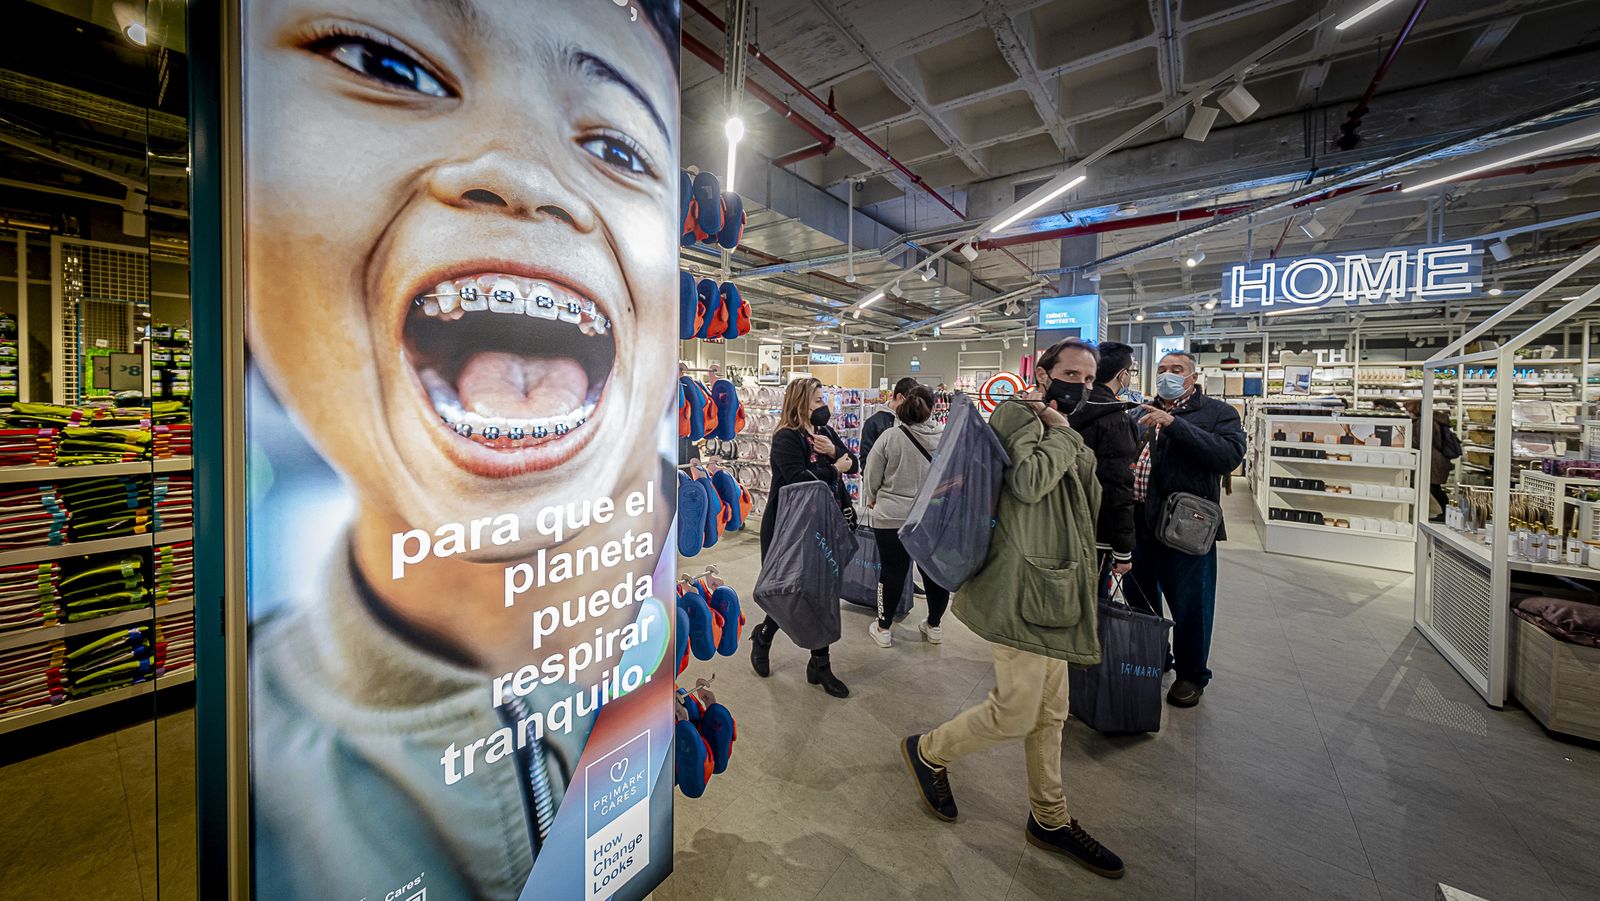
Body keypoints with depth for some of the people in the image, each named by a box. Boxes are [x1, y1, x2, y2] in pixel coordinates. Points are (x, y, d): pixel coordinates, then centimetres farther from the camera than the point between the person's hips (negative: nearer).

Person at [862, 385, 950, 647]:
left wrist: (871, 499, 15)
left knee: (893, 571, 10)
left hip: (893, 517, -2)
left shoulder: (890, 436, -12)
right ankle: (934, 626, 34)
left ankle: (883, 628, 24)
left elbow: (871, 477, -4)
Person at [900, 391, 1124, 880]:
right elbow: (1029, 481, -26)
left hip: (1052, 591, 10)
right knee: (1015, 714, -1)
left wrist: (1076, 446, -1)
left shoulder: (1056, 432, 18)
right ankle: (928, 752, 23)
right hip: (1023, 590, -10)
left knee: (1050, 712, 18)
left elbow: (1091, 505, 13)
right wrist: (1061, 431, -12)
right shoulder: (1018, 417, -9)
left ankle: (1050, 820, 36)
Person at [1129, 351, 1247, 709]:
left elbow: (1230, 456, -19)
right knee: (1140, 598, 18)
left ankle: (1191, 675, 28)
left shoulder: (1218, 413, -2)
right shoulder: (1144, 413, 14)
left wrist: (1175, 424, -23)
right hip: (1140, 523, 6)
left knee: (1190, 606, 7)